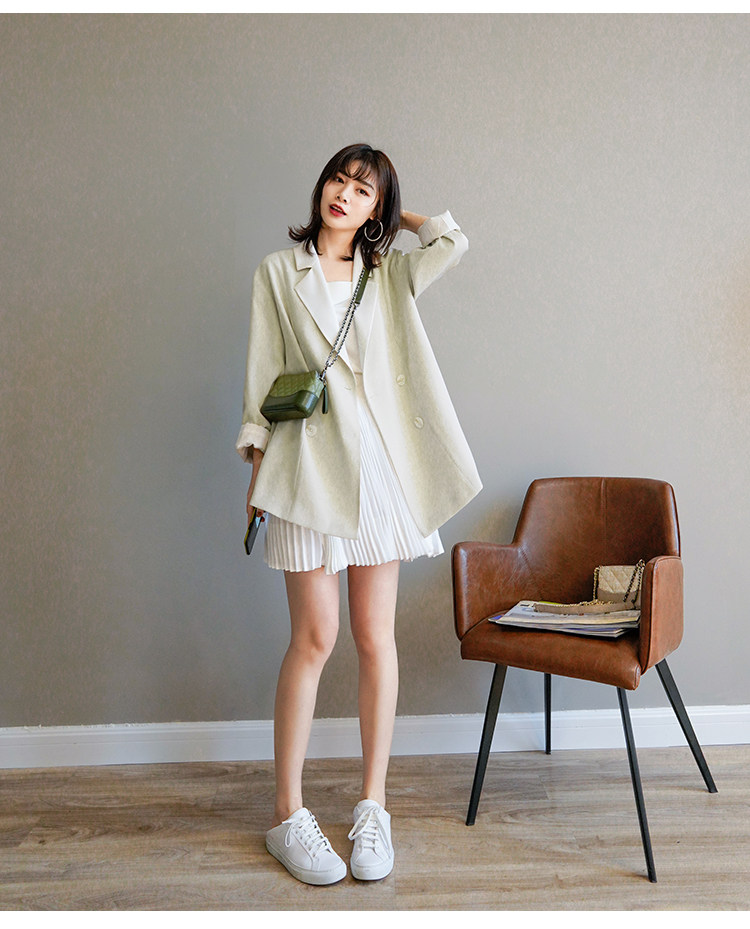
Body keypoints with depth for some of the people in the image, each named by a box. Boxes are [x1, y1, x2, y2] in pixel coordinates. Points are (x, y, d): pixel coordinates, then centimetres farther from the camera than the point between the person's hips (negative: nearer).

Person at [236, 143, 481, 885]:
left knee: (376, 637, 4)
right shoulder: (279, 272, 10)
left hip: (381, 461, 3)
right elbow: (263, 373, 6)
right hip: (309, 461, -2)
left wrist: (392, 214, 14)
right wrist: (257, 465, 0)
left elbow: (452, 241, -2)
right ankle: (288, 815, 11)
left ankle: (372, 806, 16)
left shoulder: (390, 275, 15)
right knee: (314, 638, -3)